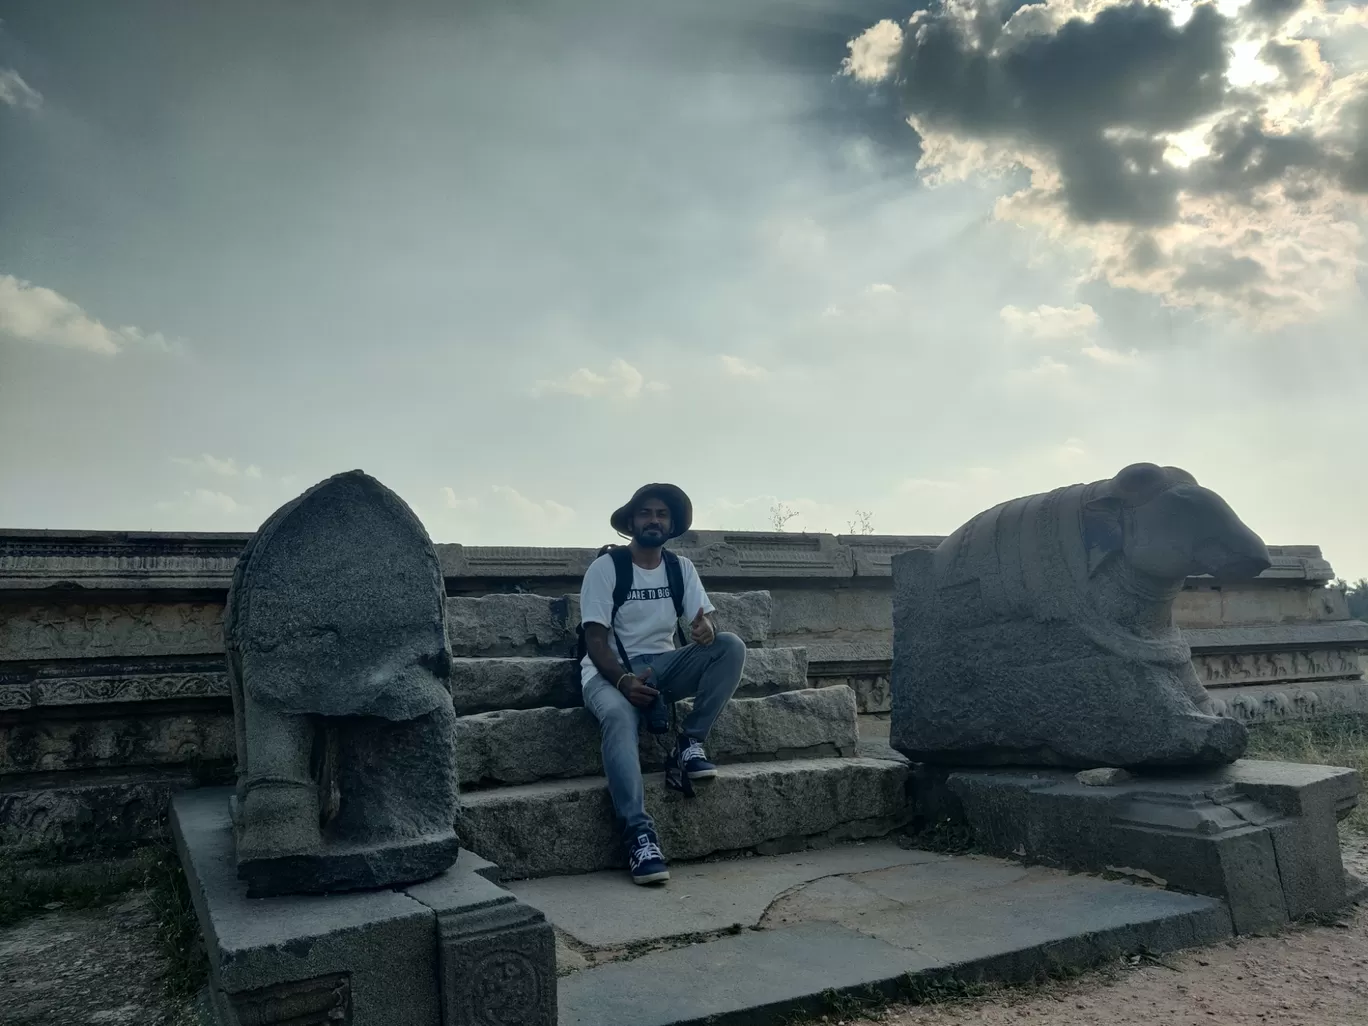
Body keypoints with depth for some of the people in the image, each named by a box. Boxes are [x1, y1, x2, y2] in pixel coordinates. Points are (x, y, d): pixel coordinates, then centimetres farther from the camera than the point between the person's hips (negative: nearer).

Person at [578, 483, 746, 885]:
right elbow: (595, 639, -12)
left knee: (731, 646, -19)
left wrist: (707, 630, -29)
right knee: (618, 714, -38)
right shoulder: (605, 568, -6)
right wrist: (624, 680, -30)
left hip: (663, 665, 4)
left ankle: (689, 744, -20)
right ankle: (639, 833, -41)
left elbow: (706, 619, -2)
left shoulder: (681, 568, 7)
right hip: (610, 670, -4)